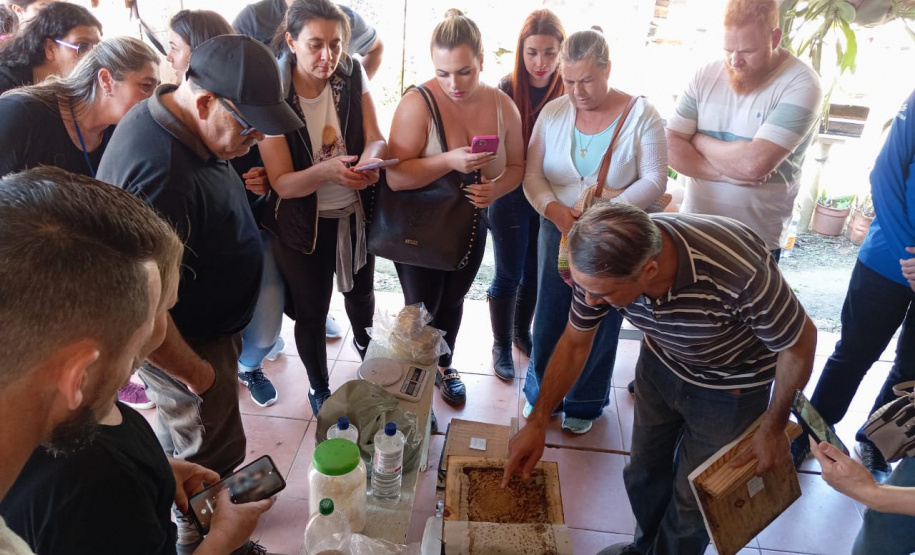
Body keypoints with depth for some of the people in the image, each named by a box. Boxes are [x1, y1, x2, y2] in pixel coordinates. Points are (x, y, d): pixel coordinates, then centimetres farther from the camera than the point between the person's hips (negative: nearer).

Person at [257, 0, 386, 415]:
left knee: (361, 294, 25)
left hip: (356, 215, 4)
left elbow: (376, 139, -12)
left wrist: (369, 160, -36)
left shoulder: (353, 75, -9)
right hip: (303, 224, -3)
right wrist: (327, 170, -41)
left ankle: (368, 355, 56)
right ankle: (318, 387, 38)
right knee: (311, 312, 10)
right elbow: (281, 182, -21)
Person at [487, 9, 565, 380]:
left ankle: (522, 332, 42)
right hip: (512, 197, -3)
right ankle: (502, 346, 29)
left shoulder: (567, 92, -6)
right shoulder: (507, 90, -13)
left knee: (535, 273, 18)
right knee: (509, 276, 8)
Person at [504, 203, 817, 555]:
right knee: (643, 472, 20)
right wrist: (538, 422, -12)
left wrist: (773, 428, -10)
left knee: (693, 498, 9)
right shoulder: (602, 264, -28)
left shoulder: (739, 273, -42)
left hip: (729, 384, -4)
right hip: (661, 363, 4)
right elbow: (575, 343, -11)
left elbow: (801, 342, -21)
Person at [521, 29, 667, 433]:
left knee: (598, 324, 11)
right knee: (549, 317, 10)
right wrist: (555, 210, -22)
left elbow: (654, 181, -11)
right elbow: (533, 175, -2)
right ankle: (542, 393, 33)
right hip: (557, 232, 2)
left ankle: (584, 404, 32)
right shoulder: (553, 113, -2)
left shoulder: (641, 115, -9)